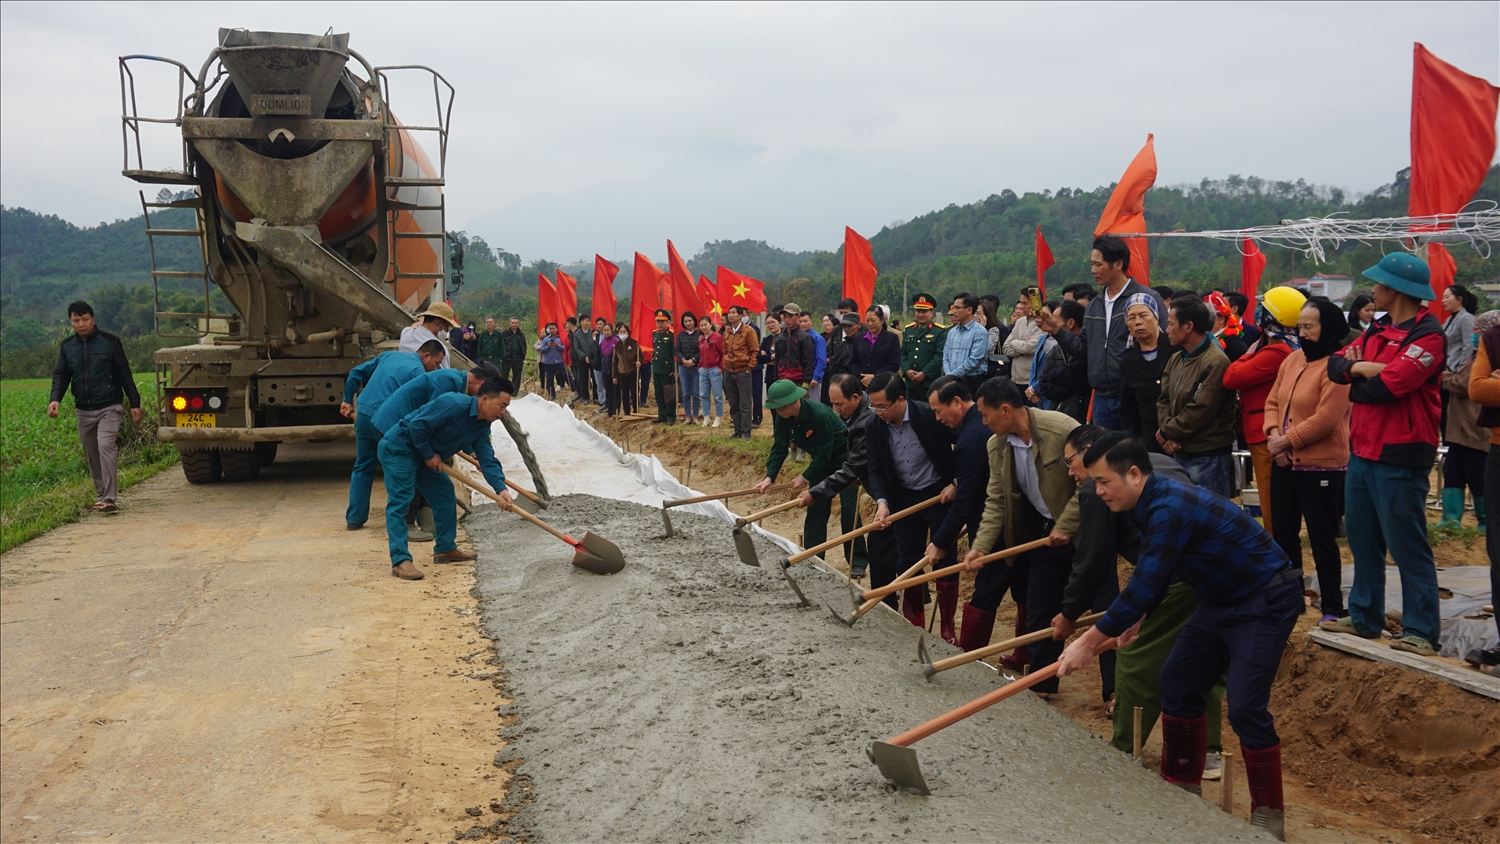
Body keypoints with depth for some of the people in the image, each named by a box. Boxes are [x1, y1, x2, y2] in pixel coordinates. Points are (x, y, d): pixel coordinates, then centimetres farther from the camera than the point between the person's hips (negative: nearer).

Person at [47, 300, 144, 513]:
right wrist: (55, 399, -15)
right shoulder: (67, 347, 8)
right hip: (83, 410, 5)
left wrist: (134, 403, -1)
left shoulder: (110, 342, -3)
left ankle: (108, 499, -21)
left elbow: (125, 374, 0)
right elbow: (60, 375, 4)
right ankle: (101, 495, 23)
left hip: (109, 407, -5)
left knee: (106, 446, -19)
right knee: (91, 455, 11)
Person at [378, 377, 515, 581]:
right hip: (398, 448, -10)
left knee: (444, 492, 13)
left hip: (424, 456, 10)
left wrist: (501, 488, -17)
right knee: (399, 501, -15)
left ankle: (445, 549, 23)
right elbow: (418, 425, -27)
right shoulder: (453, 404, -27)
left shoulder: (482, 426, 2)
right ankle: (400, 560, -21)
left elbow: (487, 460, -3)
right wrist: (429, 455, -16)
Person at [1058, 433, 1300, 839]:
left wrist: (1089, 642, -23)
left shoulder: (1170, 509, -28)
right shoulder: (1157, 500, 2)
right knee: (1178, 681, 11)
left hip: (1266, 602, -10)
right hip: (1223, 600, 10)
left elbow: (1144, 587, -29)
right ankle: (1182, 788, 23)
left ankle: (1268, 815, 0)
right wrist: (1136, 618, 19)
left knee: (1245, 708, -15)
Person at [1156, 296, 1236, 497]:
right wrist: (1168, 435, -9)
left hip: (1208, 456, -9)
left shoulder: (1215, 363, -17)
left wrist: (1166, 432, -9)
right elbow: (1163, 400, 9)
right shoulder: (1175, 360, 11)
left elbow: (1199, 411, -21)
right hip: (1179, 452, 9)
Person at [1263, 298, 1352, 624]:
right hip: (1284, 463, 8)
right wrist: (1273, 434, -6)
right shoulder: (1293, 359, 9)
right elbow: (1273, 401, 11)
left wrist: (1288, 441, -16)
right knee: (1282, 535, 17)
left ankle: (1332, 609, 14)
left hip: (1322, 468, -8)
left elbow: (1325, 419, -21)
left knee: (1322, 542, 1)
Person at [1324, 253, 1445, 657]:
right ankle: (1364, 618, 25)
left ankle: (1421, 632, 2)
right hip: (1363, 451, 9)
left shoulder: (1427, 336, -13)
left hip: (1399, 457, -9)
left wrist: (1357, 385, -4)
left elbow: (1388, 385, -24)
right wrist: (1359, 367, -12)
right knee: (1363, 540, 15)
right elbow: (1336, 364, 10)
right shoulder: (1378, 331, 15)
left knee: (1407, 547, -5)